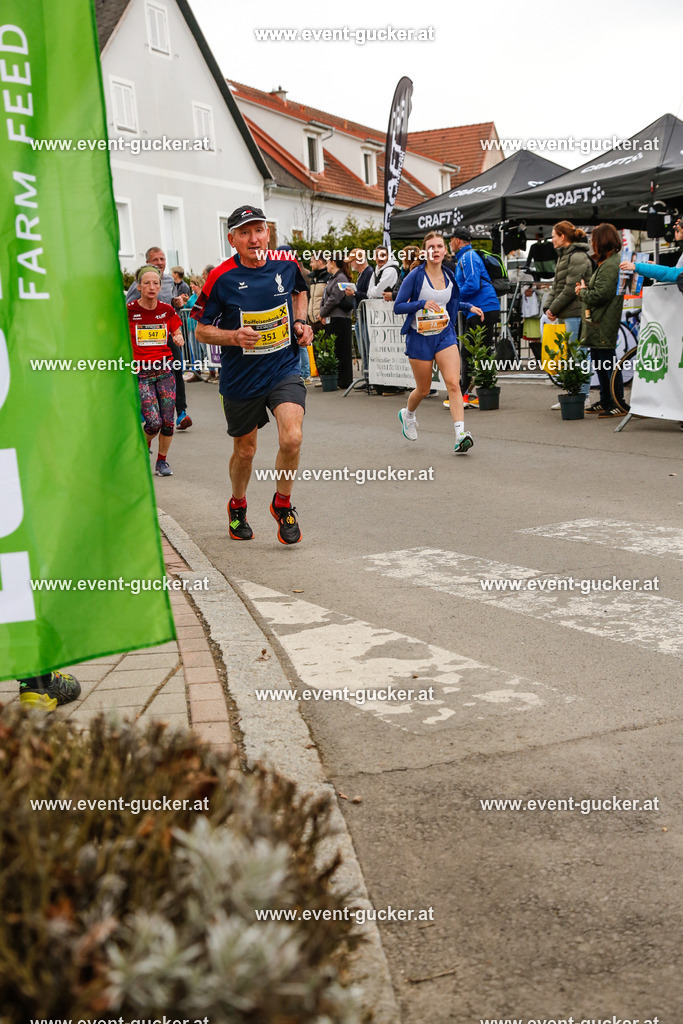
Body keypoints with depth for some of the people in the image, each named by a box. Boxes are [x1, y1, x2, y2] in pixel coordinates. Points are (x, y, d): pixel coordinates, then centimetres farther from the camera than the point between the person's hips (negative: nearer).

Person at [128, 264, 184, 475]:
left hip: (165, 371, 3)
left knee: (167, 422, -1)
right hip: (141, 373, -3)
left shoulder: (167, 310, 4)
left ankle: (162, 461, 19)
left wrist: (179, 339, -6)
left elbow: (178, 334, 16)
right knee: (154, 422, -12)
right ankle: (143, 444, 22)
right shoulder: (128, 310, -5)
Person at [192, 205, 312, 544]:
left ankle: (283, 504, 5)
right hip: (240, 379, -1)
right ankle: (237, 506, 44)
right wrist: (234, 336, -22)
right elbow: (202, 330, -4)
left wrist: (300, 322, 4)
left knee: (291, 438, -21)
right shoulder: (221, 278, -12)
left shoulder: (287, 263, -3)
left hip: (284, 368, 1)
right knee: (245, 450, 14)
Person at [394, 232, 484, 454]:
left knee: (453, 383, -15)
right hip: (420, 337, -3)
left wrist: (469, 307, 8)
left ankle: (460, 436, -22)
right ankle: (407, 414, 44)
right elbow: (397, 306, -10)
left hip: (445, 335, 3)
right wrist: (422, 304, -24)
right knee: (423, 389, 10)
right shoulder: (415, 276, -10)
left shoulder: (449, 276, 5)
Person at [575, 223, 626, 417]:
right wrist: (585, 290, 4)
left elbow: (599, 295, -23)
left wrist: (582, 291, -5)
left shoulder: (610, 266, -17)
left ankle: (618, 404, -2)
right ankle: (605, 401, 25)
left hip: (604, 325, -11)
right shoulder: (606, 263, 17)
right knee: (599, 363, 16)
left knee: (608, 363, -7)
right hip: (598, 323, 11)